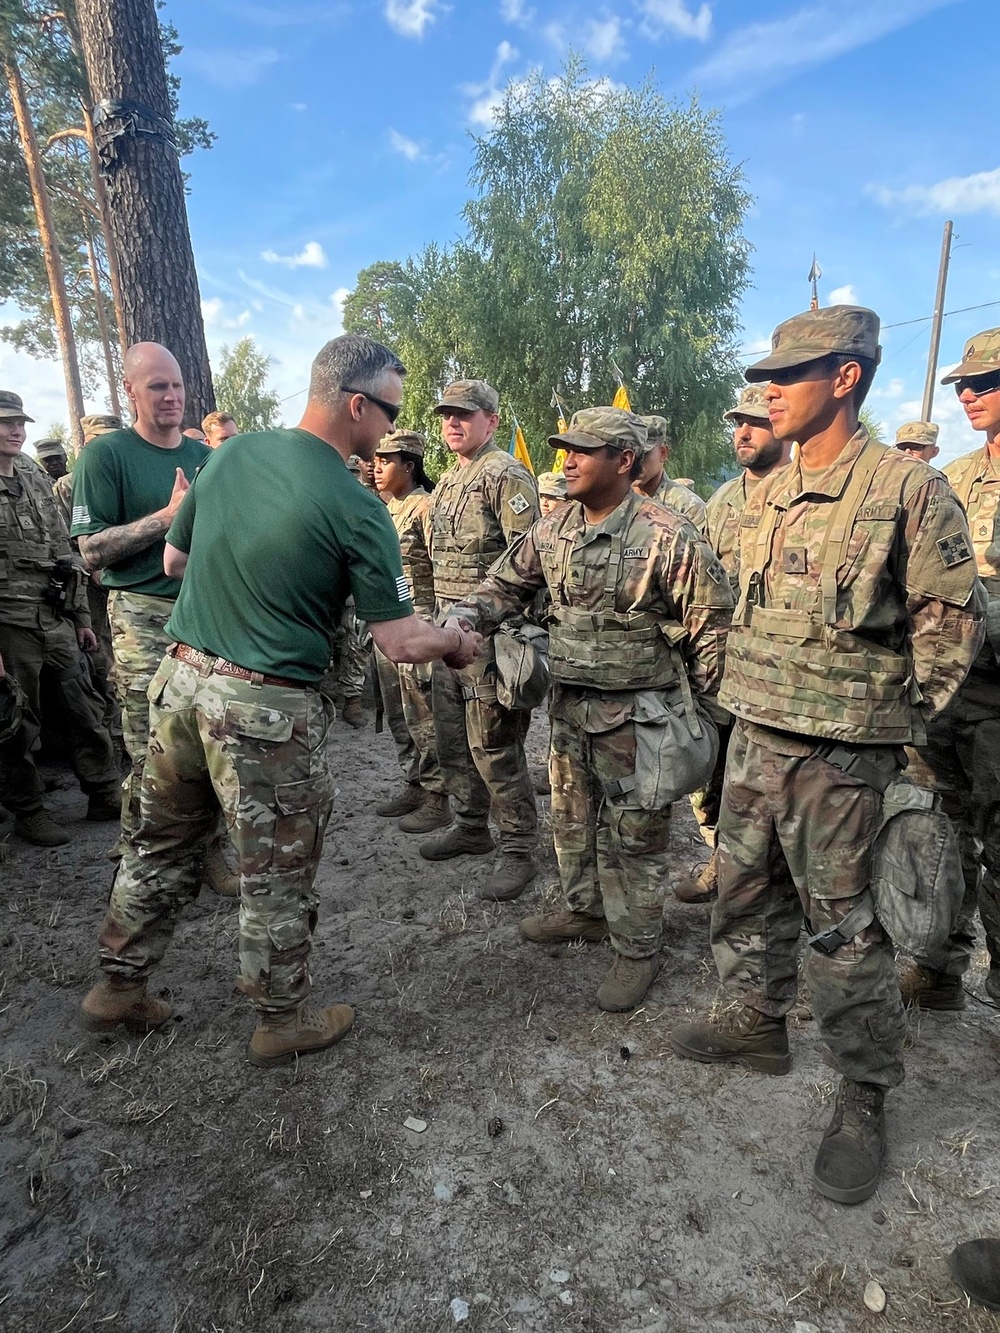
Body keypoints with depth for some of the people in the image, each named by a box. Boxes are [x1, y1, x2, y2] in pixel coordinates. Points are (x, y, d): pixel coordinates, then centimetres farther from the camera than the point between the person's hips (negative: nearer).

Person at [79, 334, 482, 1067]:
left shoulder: (234, 451, 4)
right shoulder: (356, 507, -16)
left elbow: (174, 560, 14)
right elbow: (401, 642, -13)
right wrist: (459, 642, 6)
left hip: (181, 678, 7)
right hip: (264, 706, -7)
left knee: (162, 844, 24)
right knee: (279, 873, 12)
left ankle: (119, 988, 41)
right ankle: (284, 1020, 32)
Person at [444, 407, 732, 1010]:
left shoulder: (667, 536, -16)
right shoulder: (553, 529, 3)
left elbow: (711, 626, -11)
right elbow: (505, 585, 11)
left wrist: (700, 709, -7)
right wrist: (461, 619, -9)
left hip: (637, 716, -6)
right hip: (570, 705, 7)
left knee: (633, 835, 5)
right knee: (572, 818, 21)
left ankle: (637, 948, 25)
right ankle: (585, 909, 43)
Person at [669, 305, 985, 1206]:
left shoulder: (908, 490, -10)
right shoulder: (769, 496, 9)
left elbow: (953, 619, -7)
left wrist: (896, 717, -5)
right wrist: (741, 690, 14)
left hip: (839, 757, -7)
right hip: (753, 738, 7)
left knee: (843, 929, 4)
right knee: (747, 893, 18)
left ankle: (865, 1099, 25)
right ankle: (759, 1021, 40)